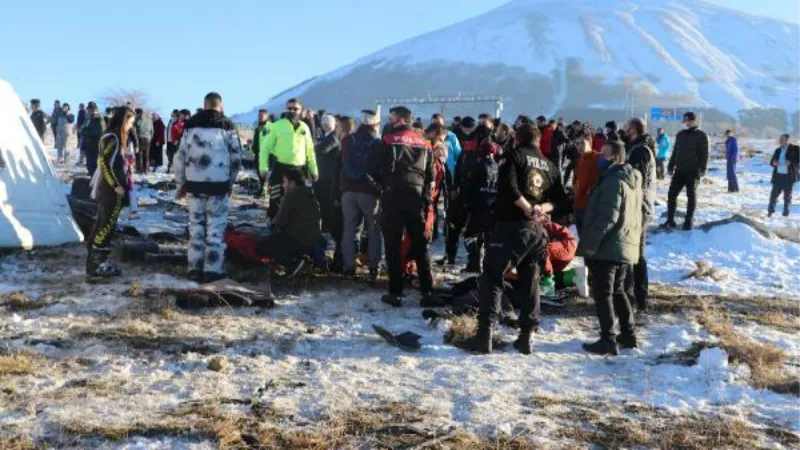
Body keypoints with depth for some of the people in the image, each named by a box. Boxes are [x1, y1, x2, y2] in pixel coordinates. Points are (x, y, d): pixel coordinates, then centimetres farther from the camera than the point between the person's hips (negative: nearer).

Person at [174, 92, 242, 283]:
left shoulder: (191, 126, 5)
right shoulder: (227, 127, -2)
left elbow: (180, 156, 7)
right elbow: (236, 157, 1)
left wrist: (181, 183, 16)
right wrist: (230, 182, 15)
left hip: (194, 184, 3)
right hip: (219, 185, -3)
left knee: (196, 226, 12)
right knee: (216, 227, 2)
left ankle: (195, 268, 13)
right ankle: (213, 270, 2)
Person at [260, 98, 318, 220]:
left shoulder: (304, 127, 9)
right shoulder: (278, 125, -1)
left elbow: (310, 151, 17)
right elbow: (265, 147, -1)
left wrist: (314, 170, 15)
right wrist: (263, 167, -10)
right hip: (280, 168, -3)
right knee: (275, 201, -5)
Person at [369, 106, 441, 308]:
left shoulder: (389, 141, -3)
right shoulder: (424, 144, 11)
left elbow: (375, 170, -2)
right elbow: (430, 175, 12)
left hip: (394, 197, -4)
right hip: (417, 197, 4)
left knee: (393, 245, 3)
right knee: (420, 245, 9)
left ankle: (396, 292, 3)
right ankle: (427, 292, 5)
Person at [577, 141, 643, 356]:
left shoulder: (614, 180, -16)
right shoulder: (633, 180, 16)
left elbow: (607, 217, -22)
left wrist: (589, 243, -20)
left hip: (608, 247, -10)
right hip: (626, 245, 10)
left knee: (602, 293, -5)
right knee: (617, 290, 19)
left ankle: (608, 340, -5)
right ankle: (628, 334, 23)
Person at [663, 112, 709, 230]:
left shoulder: (701, 135, -1)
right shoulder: (680, 135, 16)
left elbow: (704, 154, -7)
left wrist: (702, 169, -15)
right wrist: (670, 167, 14)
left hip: (693, 171, -5)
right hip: (679, 171, 5)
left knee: (691, 196, 2)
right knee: (671, 194, -1)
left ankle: (688, 221, 8)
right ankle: (670, 220, 6)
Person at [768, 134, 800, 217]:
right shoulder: (778, 150, 14)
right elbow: (772, 161, 17)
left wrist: (791, 162, -22)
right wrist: (773, 162, -6)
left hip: (789, 176, -4)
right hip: (778, 176, 4)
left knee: (787, 195, 4)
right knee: (774, 193, 0)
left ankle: (786, 212, 11)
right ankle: (771, 211, 6)